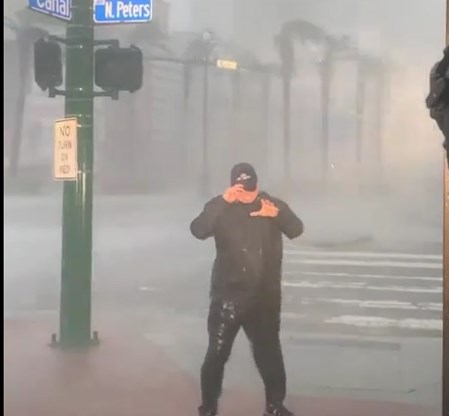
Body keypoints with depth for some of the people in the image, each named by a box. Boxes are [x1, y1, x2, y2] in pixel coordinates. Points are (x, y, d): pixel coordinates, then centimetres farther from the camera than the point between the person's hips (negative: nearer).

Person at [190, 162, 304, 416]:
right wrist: (223, 201, -32)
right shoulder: (220, 207, -5)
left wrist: (277, 215, -30)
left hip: (265, 295, 2)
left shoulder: (273, 204, 2)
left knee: (269, 351, 10)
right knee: (217, 352, -1)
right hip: (228, 293, -2)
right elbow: (198, 231, -22)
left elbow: (297, 230, -10)